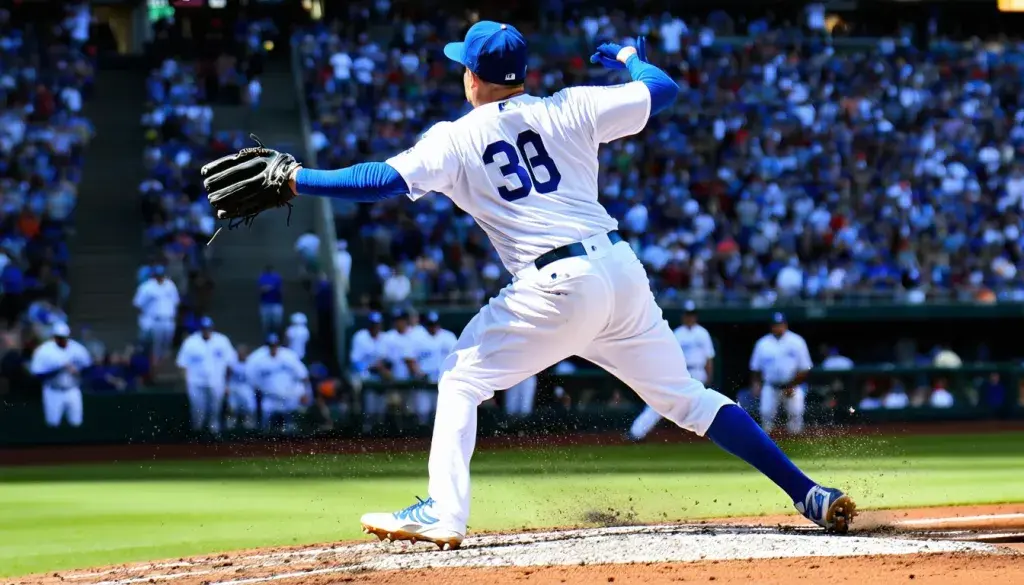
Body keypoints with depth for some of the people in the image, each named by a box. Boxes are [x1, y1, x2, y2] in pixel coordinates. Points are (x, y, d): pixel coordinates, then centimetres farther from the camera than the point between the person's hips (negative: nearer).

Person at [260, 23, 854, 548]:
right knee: (688, 398, 12)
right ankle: (807, 492, 7)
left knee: (461, 383, 11)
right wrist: (629, 56, 35)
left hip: (559, 287, -5)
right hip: (622, 267, 5)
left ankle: (443, 513, -2)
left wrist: (298, 179, -1)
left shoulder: (456, 139, 2)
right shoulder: (570, 109, 11)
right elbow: (664, 89, 13)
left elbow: (384, 180, -8)